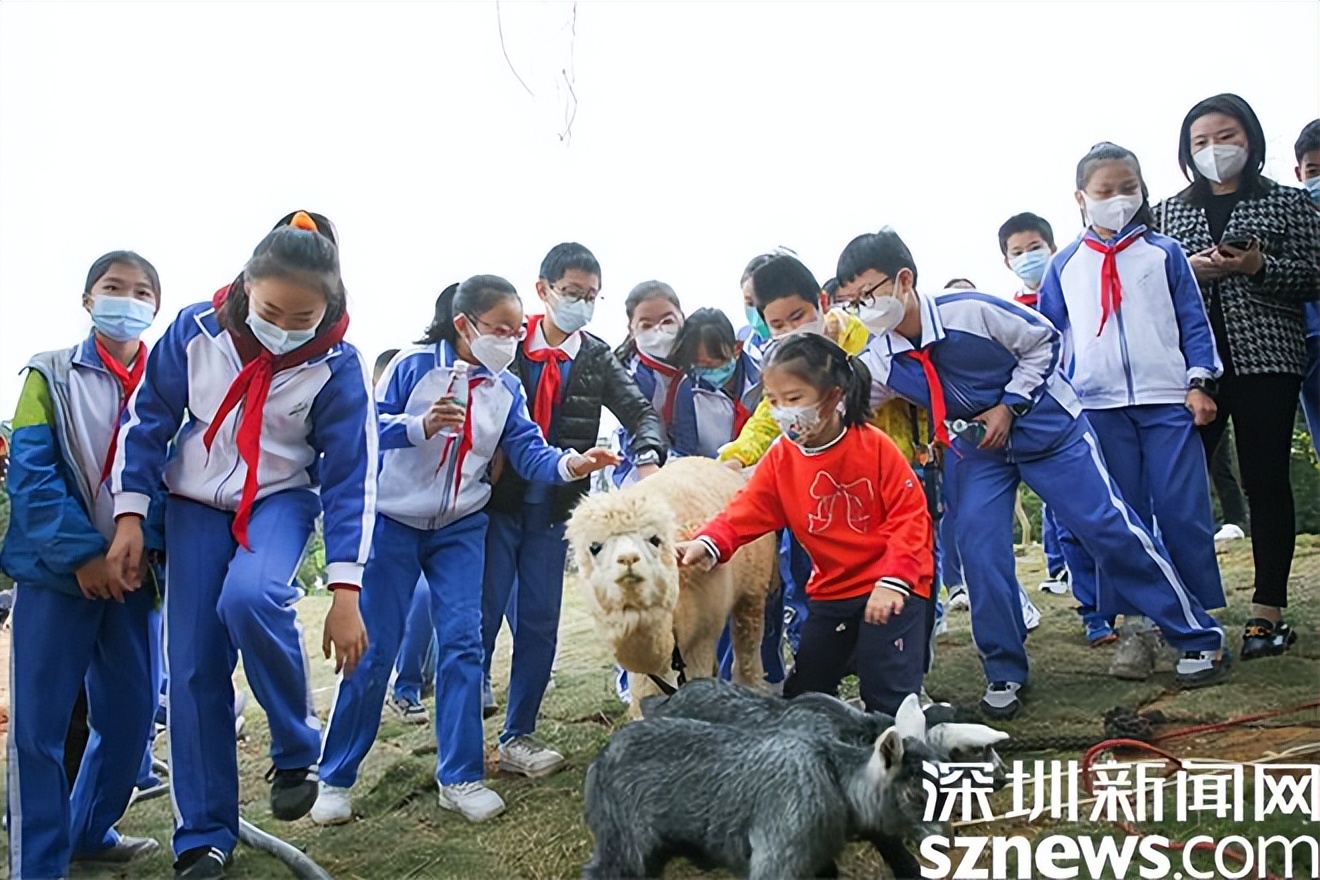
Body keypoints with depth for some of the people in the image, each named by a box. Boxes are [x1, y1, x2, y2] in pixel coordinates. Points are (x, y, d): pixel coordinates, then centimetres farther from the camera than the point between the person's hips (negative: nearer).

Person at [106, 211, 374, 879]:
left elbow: (350, 478, -16)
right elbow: (147, 419, -1)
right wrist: (129, 515, -6)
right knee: (194, 669, -2)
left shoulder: (337, 366, -18)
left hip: (281, 499, -2)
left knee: (250, 597, -34)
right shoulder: (195, 329, -14)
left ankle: (297, 753, -9)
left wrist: (345, 591, -19)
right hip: (196, 502, 2)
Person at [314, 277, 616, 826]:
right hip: (393, 522, -3)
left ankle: (460, 776, 7)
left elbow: (528, 453, -8)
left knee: (462, 643, -4)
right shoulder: (414, 365, -11)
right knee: (372, 649, 0)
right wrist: (422, 425, -32)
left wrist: (569, 464, -28)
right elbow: (370, 425, -15)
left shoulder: (507, 389, 0)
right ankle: (335, 779, 15)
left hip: (461, 528, 3)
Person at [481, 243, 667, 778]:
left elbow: (642, 412, -4)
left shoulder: (598, 359, 7)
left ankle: (517, 737, 20)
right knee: (481, 615, -2)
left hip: (554, 509, 3)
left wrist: (648, 456, -25)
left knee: (539, 624, 7)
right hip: (497, 502, -3)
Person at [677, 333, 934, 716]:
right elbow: (747, 511, -9)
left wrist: (893, 580, -23)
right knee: (804, 691, 13)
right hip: (831, 591, 6)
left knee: (888, 691, -10)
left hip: (892, 587, -5)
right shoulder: (780, 457, -2)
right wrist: (708, 543, -28)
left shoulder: (874, 446, -15)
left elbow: (910, 515, -15)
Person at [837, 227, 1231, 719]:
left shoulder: (970, 310, -25)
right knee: (978, 545, -11)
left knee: (1109, 527, -6)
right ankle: (1004, 674, 5)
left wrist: (1009, 406, -17)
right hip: (980, 448, 4)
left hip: (1046, 425, -4)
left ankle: (1198, 638, 10)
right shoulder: (881, 361, -13)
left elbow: (1042, 341, -12)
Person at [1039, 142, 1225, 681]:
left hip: (1168, 400, -1)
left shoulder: (1164, 253, 7)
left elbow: (1193, 321, 8)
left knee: (1183, 514, -2)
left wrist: (1200, 381, -1)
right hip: (1100, 409, 1)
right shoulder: (1065, 265, 8)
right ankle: (1140, 625, 11)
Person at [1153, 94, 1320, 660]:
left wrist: (1260, 266, -12)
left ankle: (1268, 612, 7)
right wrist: (1188, 271, -7)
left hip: (1266, 357, -1)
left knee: (1265, 482, 0)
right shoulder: (1168, 212, 15)